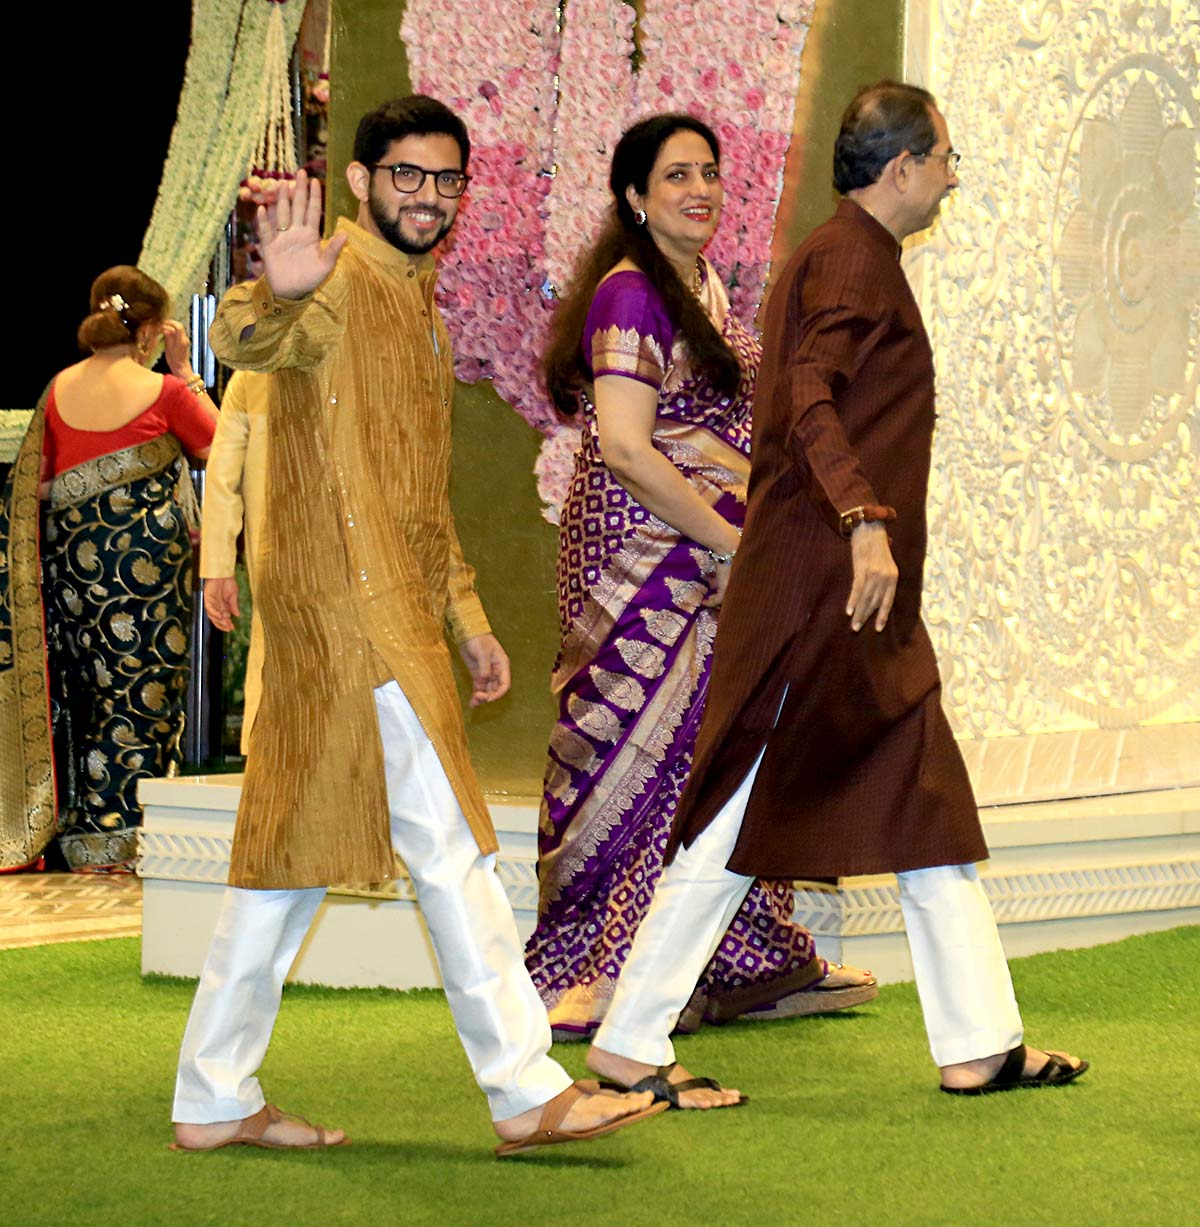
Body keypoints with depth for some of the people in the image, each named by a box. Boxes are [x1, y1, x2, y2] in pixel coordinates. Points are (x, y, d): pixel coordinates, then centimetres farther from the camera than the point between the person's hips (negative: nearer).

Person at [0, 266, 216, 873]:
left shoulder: (59, 390, 3)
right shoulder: (163, 391, -9)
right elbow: (219, 444, 7)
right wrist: (185, 370, 9)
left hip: (75, 553, 4)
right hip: (146, 553, -4)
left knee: (87, 690, 12)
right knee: (144, 691, 3)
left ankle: (83, 833, 14)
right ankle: (121, 839, 2)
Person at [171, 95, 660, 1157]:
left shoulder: (416, 305, 21)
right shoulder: (340, 282, -9)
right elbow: (245, 342, -32)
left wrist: (467, 616, 24)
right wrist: (278, 295, -54)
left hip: (393, 605, 10)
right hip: (347, 600, -10)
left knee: (295, 849, 10)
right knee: (447, 841, -8)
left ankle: (214, 1101, 15)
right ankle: (527, 1091, -5)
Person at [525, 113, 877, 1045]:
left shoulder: (706, 286, 16)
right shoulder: (629, 294, -13)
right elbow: (624, 449, -21)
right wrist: (728, 538, -17)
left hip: (711, 562, 9)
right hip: (644, 552, -9)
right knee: (650, 747, -8)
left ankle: (758, 961, 19)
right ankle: (595, 975, -1)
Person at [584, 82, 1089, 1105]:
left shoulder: (842, 256, 20)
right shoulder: (853, 258, -11)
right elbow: (811, 399, -24)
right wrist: (866, 519, -35)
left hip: (850, 588, 11)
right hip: (821, 586, -11)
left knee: (931, 805, 10)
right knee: (749, 810, -6)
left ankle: (980, 1045, 13)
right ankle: (630, 1043, -1)